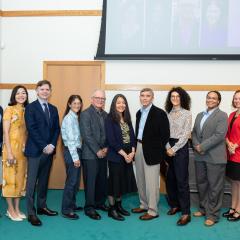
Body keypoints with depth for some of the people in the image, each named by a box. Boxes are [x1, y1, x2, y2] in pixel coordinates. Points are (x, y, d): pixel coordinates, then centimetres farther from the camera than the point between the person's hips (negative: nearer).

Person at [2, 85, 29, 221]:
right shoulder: (9, 109, -7)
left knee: (21, 177, 10)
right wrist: (9, 152, -17)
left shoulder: (26, 111, 10)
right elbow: (5, 132, -11)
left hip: (24, 148, 6)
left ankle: (17, 209, 21)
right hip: (12, 147, -6)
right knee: (10, 177, 2)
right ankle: (10, 209, 15)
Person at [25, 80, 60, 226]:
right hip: (35, 150, -5)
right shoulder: (31, 107, -4)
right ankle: (31, 213, 6)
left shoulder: (53, 109, 13)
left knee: (44, 181, 14)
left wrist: (52, 145, -5)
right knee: (32, 182, -1)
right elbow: (31, 129, -12)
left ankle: (42, 206, 25)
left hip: (49, 150, 6)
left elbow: (57, 129, 10)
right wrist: (44, 146, -15)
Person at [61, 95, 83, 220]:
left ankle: (72, 204, 28)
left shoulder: (76, 117, 13)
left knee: (76, 181, 15)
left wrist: (78, 155, 7)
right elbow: (70, 139, -17)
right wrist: (75, 157, -18)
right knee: (71, 181, -3)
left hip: (77, 150, 9)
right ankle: (66, 210, 7)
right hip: (71, 152, -8)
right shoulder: (69, 118, -13)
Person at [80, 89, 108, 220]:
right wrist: (97, 150, -15)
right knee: (90, 181, 0)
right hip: (90, 154, -6)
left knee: (102, 180, 11)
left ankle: (100, 203, 27)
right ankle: (89, 207, 12)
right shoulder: (86, 114, -8)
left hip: (103, 153, 6)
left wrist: (106, 148, -3)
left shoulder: (105, 114, 12)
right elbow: (87, 135, -14)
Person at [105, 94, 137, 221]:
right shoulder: (110, 119, -9)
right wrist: (124, 154, -15)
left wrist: (132, 152, -6)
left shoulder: (127, 119, 10)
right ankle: (112, 209, 15)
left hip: (128, 155, 6)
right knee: (114, 181, 2)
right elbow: (111, 140, -15)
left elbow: (132, 136, 8)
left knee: (123, 180, 13)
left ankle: (119, 205, 28)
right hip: (115, 156, -6)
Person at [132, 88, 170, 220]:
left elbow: (165, 134, -12)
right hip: (139, 148, 7)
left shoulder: (159, 113, -10)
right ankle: (144, 205, 30)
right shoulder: (139, 113, 12)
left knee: (151, 182, -1)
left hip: (151, 151, -7)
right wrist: (136, 147, 8)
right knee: (140, 180, 15)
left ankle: (152, 210, 11)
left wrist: (157, 150, -11)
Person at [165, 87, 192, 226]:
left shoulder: (187, 114, -2)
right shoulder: (168, 114, 10)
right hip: (169, 148, 5)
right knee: (170, 179, 8)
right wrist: (167, 148, -9)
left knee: (181, 180, -5)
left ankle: (186, 213, 1)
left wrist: (174, 149, -12)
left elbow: (185, 134, -8)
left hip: (181, 148, -4)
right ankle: (175, 205, 26)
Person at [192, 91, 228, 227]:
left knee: (214, 187, 2)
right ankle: (204, 208, 33)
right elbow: (194, 133, 11)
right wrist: (196, 146, -7)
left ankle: (213, 215, 14)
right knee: (201, 184, 16)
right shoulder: (200, 115, 15)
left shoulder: (222, 115, -6)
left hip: (215, 157, -6)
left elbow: (219, 135, -17)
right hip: (200, 157, 7)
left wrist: (203, 147, -16)